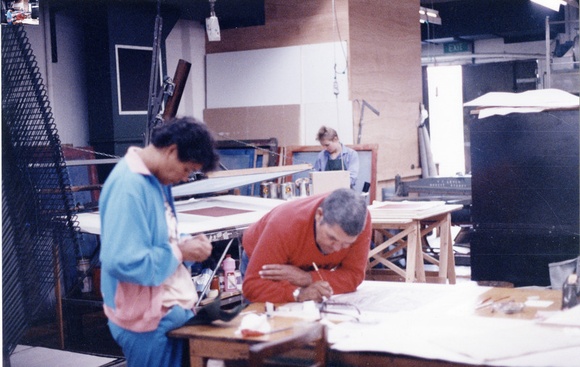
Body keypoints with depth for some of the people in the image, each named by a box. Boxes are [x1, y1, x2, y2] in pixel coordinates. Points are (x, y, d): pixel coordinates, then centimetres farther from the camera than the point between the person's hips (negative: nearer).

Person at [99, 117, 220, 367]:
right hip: (150, 319, -10)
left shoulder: (155, 179, 7)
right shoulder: (129, 186, -23)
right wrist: (180, 252, -20)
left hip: (173, 307, 10)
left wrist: (184, 245, -1)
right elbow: (123, 262, -31)